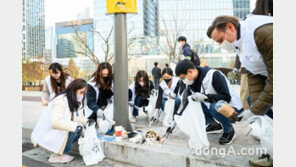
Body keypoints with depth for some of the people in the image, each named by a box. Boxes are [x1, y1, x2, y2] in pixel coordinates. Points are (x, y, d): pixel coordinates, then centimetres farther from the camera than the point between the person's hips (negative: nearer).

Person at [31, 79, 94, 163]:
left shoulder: (76, 101, 3)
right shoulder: (61, 101, -25)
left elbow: (77, 117, 5)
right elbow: (55, 122, -36)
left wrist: (86, 121, -15)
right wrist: (75, 125, -36)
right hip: (46, 134, -8)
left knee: (81, 131, -8)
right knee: (73, 130, -26)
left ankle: (58, 150, 6)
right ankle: (56, 156, -9)